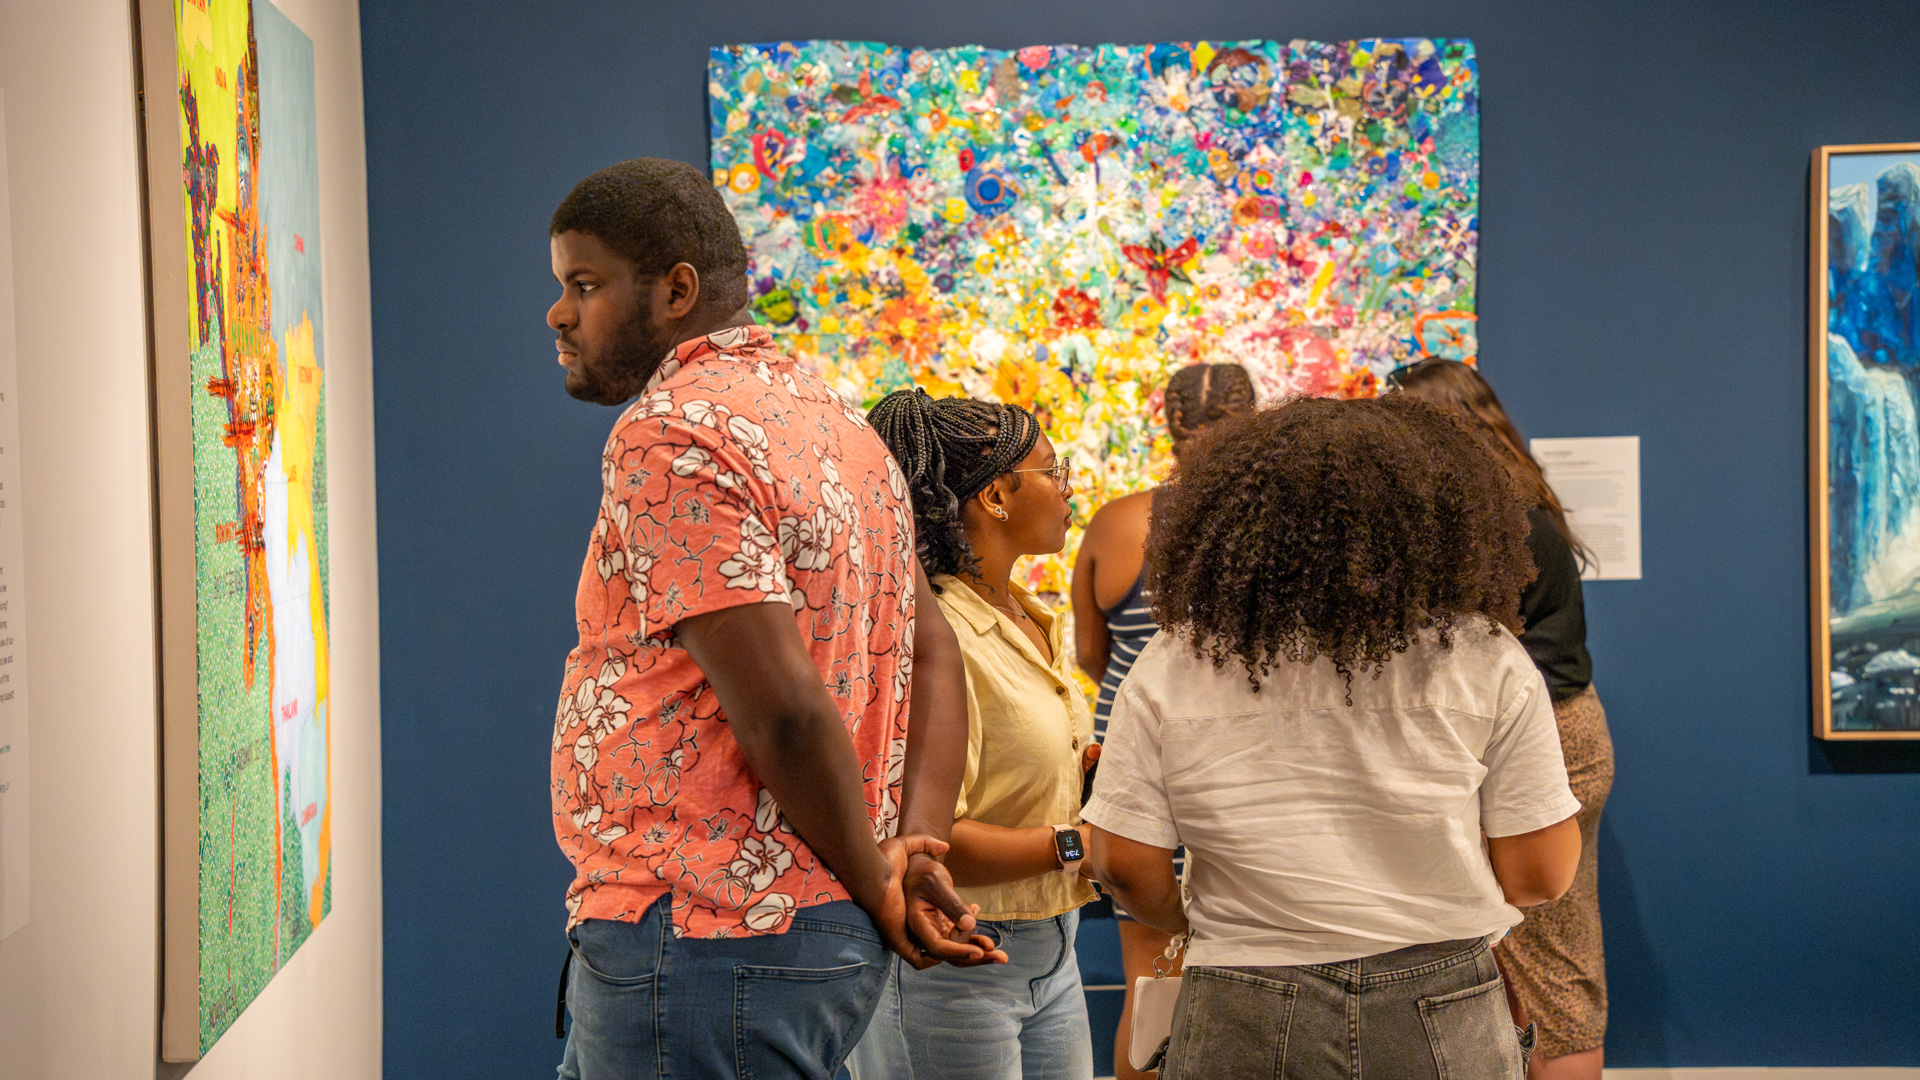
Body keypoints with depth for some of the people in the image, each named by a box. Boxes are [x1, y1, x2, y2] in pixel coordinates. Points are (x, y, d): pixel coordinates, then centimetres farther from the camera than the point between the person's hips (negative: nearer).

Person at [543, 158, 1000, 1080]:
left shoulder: (672, 435, -15)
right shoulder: (832, 421, 15)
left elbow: (783, 710, -22)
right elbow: (932, 655, 15)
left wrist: (875, 884, -9)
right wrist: (915, 849, 4)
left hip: (699, 944, -10)